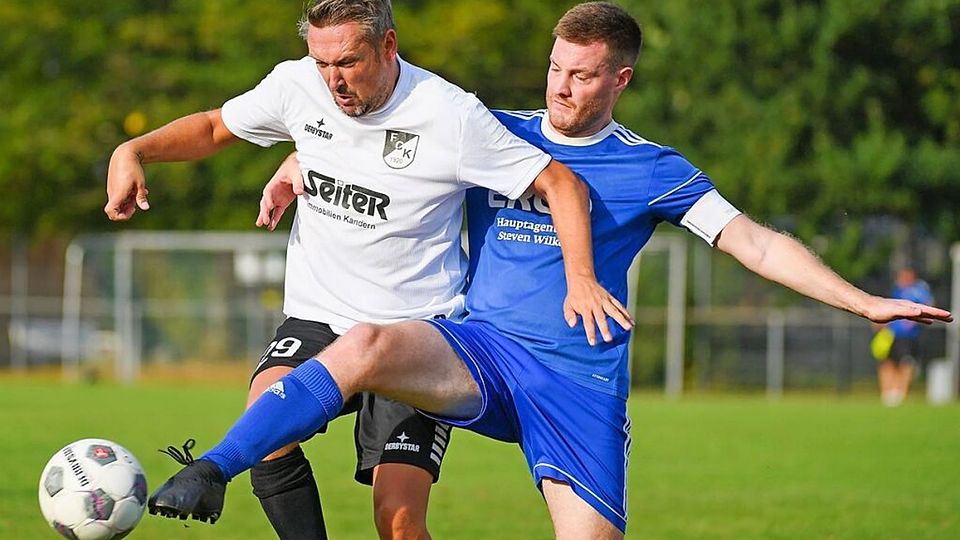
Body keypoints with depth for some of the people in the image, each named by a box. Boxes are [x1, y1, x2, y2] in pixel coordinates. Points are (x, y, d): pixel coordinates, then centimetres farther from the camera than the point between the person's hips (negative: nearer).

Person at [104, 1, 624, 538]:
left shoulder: (450, 115, -15)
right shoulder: (297, 86, -3)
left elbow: (561, 183, -9)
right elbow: (214, 127, 15)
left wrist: (580, 278, -20)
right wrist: (133, 151, -1)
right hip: (317, 319, 3)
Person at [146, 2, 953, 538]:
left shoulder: (653, 172, 6)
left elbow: (757, 245, 4)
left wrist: (867, 304, -4)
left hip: (580, 384, 0)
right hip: (479, 351, 0)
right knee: (368, 343, -30)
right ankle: (213, 472, -35)